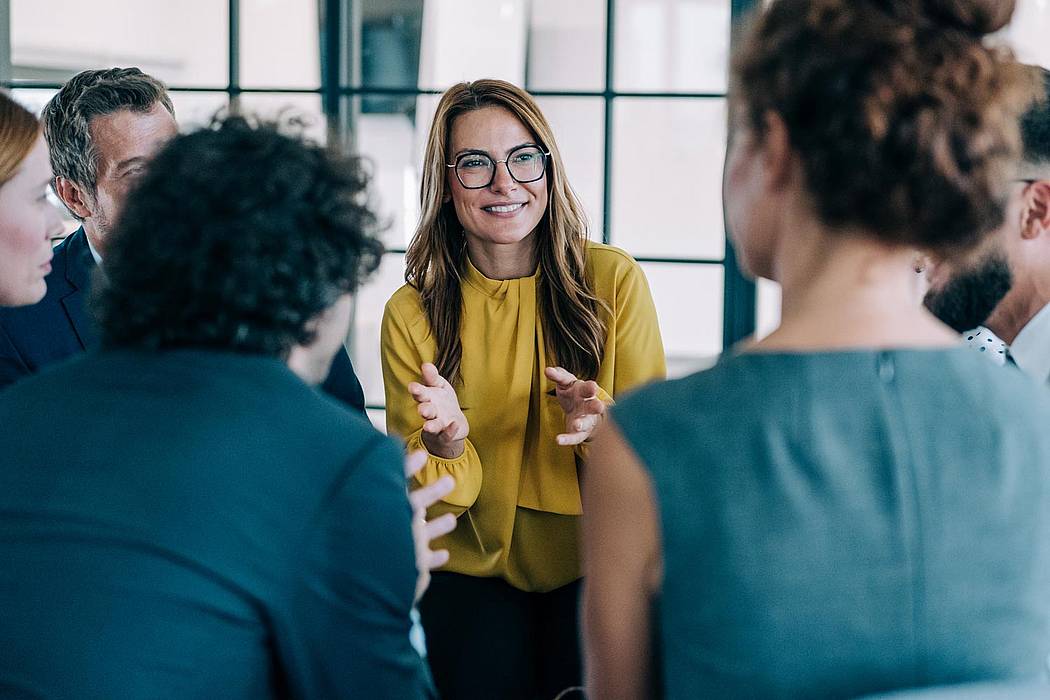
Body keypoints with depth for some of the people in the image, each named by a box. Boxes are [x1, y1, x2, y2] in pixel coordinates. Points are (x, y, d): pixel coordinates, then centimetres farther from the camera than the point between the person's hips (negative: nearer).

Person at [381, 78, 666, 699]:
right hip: (474, 572, 1)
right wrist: (448, 443, -25)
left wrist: (599, 425, -25)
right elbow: (422, 498, -3)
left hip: (595, 566, -1)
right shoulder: (411, 314, -4)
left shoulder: (614, 280, -6)